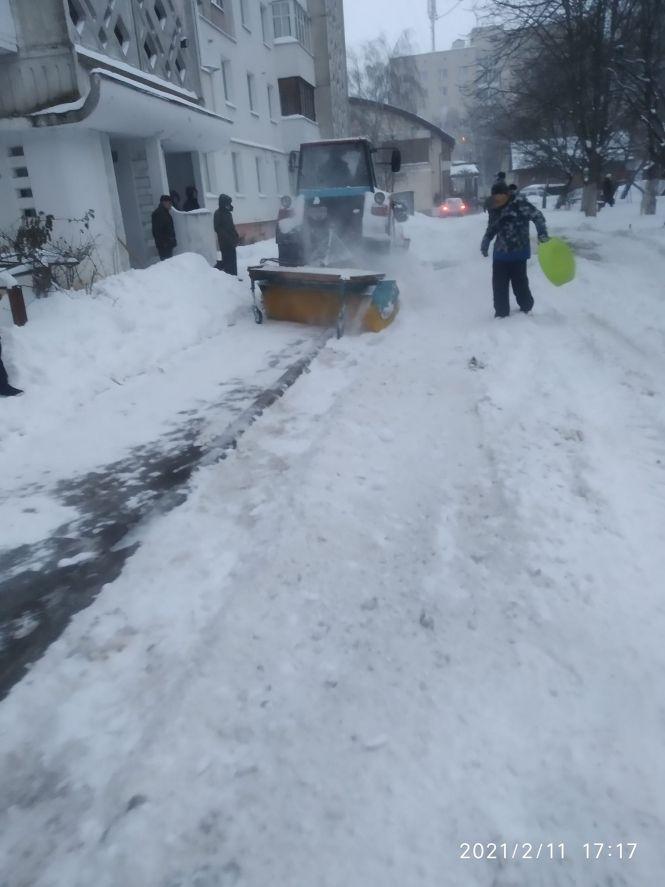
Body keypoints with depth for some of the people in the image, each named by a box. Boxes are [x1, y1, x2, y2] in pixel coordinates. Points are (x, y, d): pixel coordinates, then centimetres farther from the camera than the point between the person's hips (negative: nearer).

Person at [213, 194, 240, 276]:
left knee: (232, 259, 9)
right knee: (227, 260, -11)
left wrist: (236, 237, 8)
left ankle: (233, 275, 15)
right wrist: (229, 238, -20)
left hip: (231, 242, 8)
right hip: (224, 242, -8)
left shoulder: (228, 213, 17)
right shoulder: (218, 213, -7)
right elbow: (217, 228, -14)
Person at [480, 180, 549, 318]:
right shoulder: (494, 210, 11)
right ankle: (501, 314, 21)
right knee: (498, 284, 8)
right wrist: (485, 243, 9)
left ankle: (527, 309, 22)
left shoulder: (519, 202, -10)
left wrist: (542, 233, -23)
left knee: (519, 283, 0)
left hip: (518, 252, -6)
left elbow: (537, 216, -10)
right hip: (500, 254, 6)